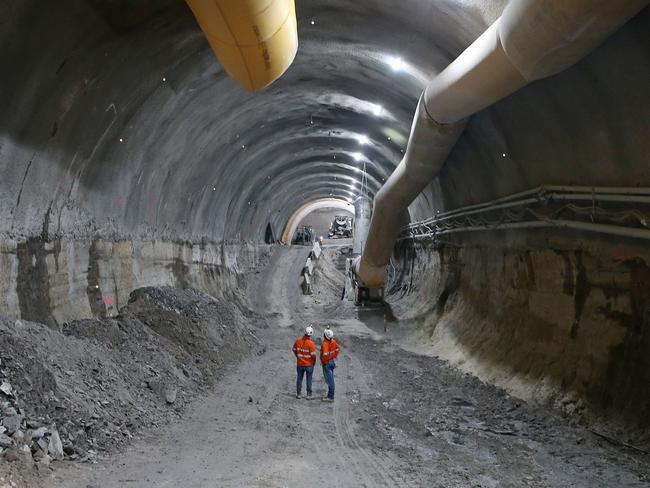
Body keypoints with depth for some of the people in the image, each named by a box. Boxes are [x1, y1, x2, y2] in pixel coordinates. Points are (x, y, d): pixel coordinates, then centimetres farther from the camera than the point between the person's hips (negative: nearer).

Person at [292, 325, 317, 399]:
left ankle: (298, 394, 24)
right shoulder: (310, 343, -21)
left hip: (299, 364, 3)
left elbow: (294, 350, 5)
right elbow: (313, 354, -19)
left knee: (299, 378, 16)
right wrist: (314, 361, 0)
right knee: (309, 379, 10)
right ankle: (309, 395, 14)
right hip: (309, 364, -3)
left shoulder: (298, 340, -8)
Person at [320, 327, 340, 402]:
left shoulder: (325, 344, -25)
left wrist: (323, 361, -15)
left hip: (327, 363, -8)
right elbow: (337, 350, 12)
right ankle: (330, 395, 25)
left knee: (329, 380, -2)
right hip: (332, 361, 8)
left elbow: (325, 355, -32)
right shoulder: (333, 341, -1)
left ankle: (331, 397, 4)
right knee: (330, 379, 16)